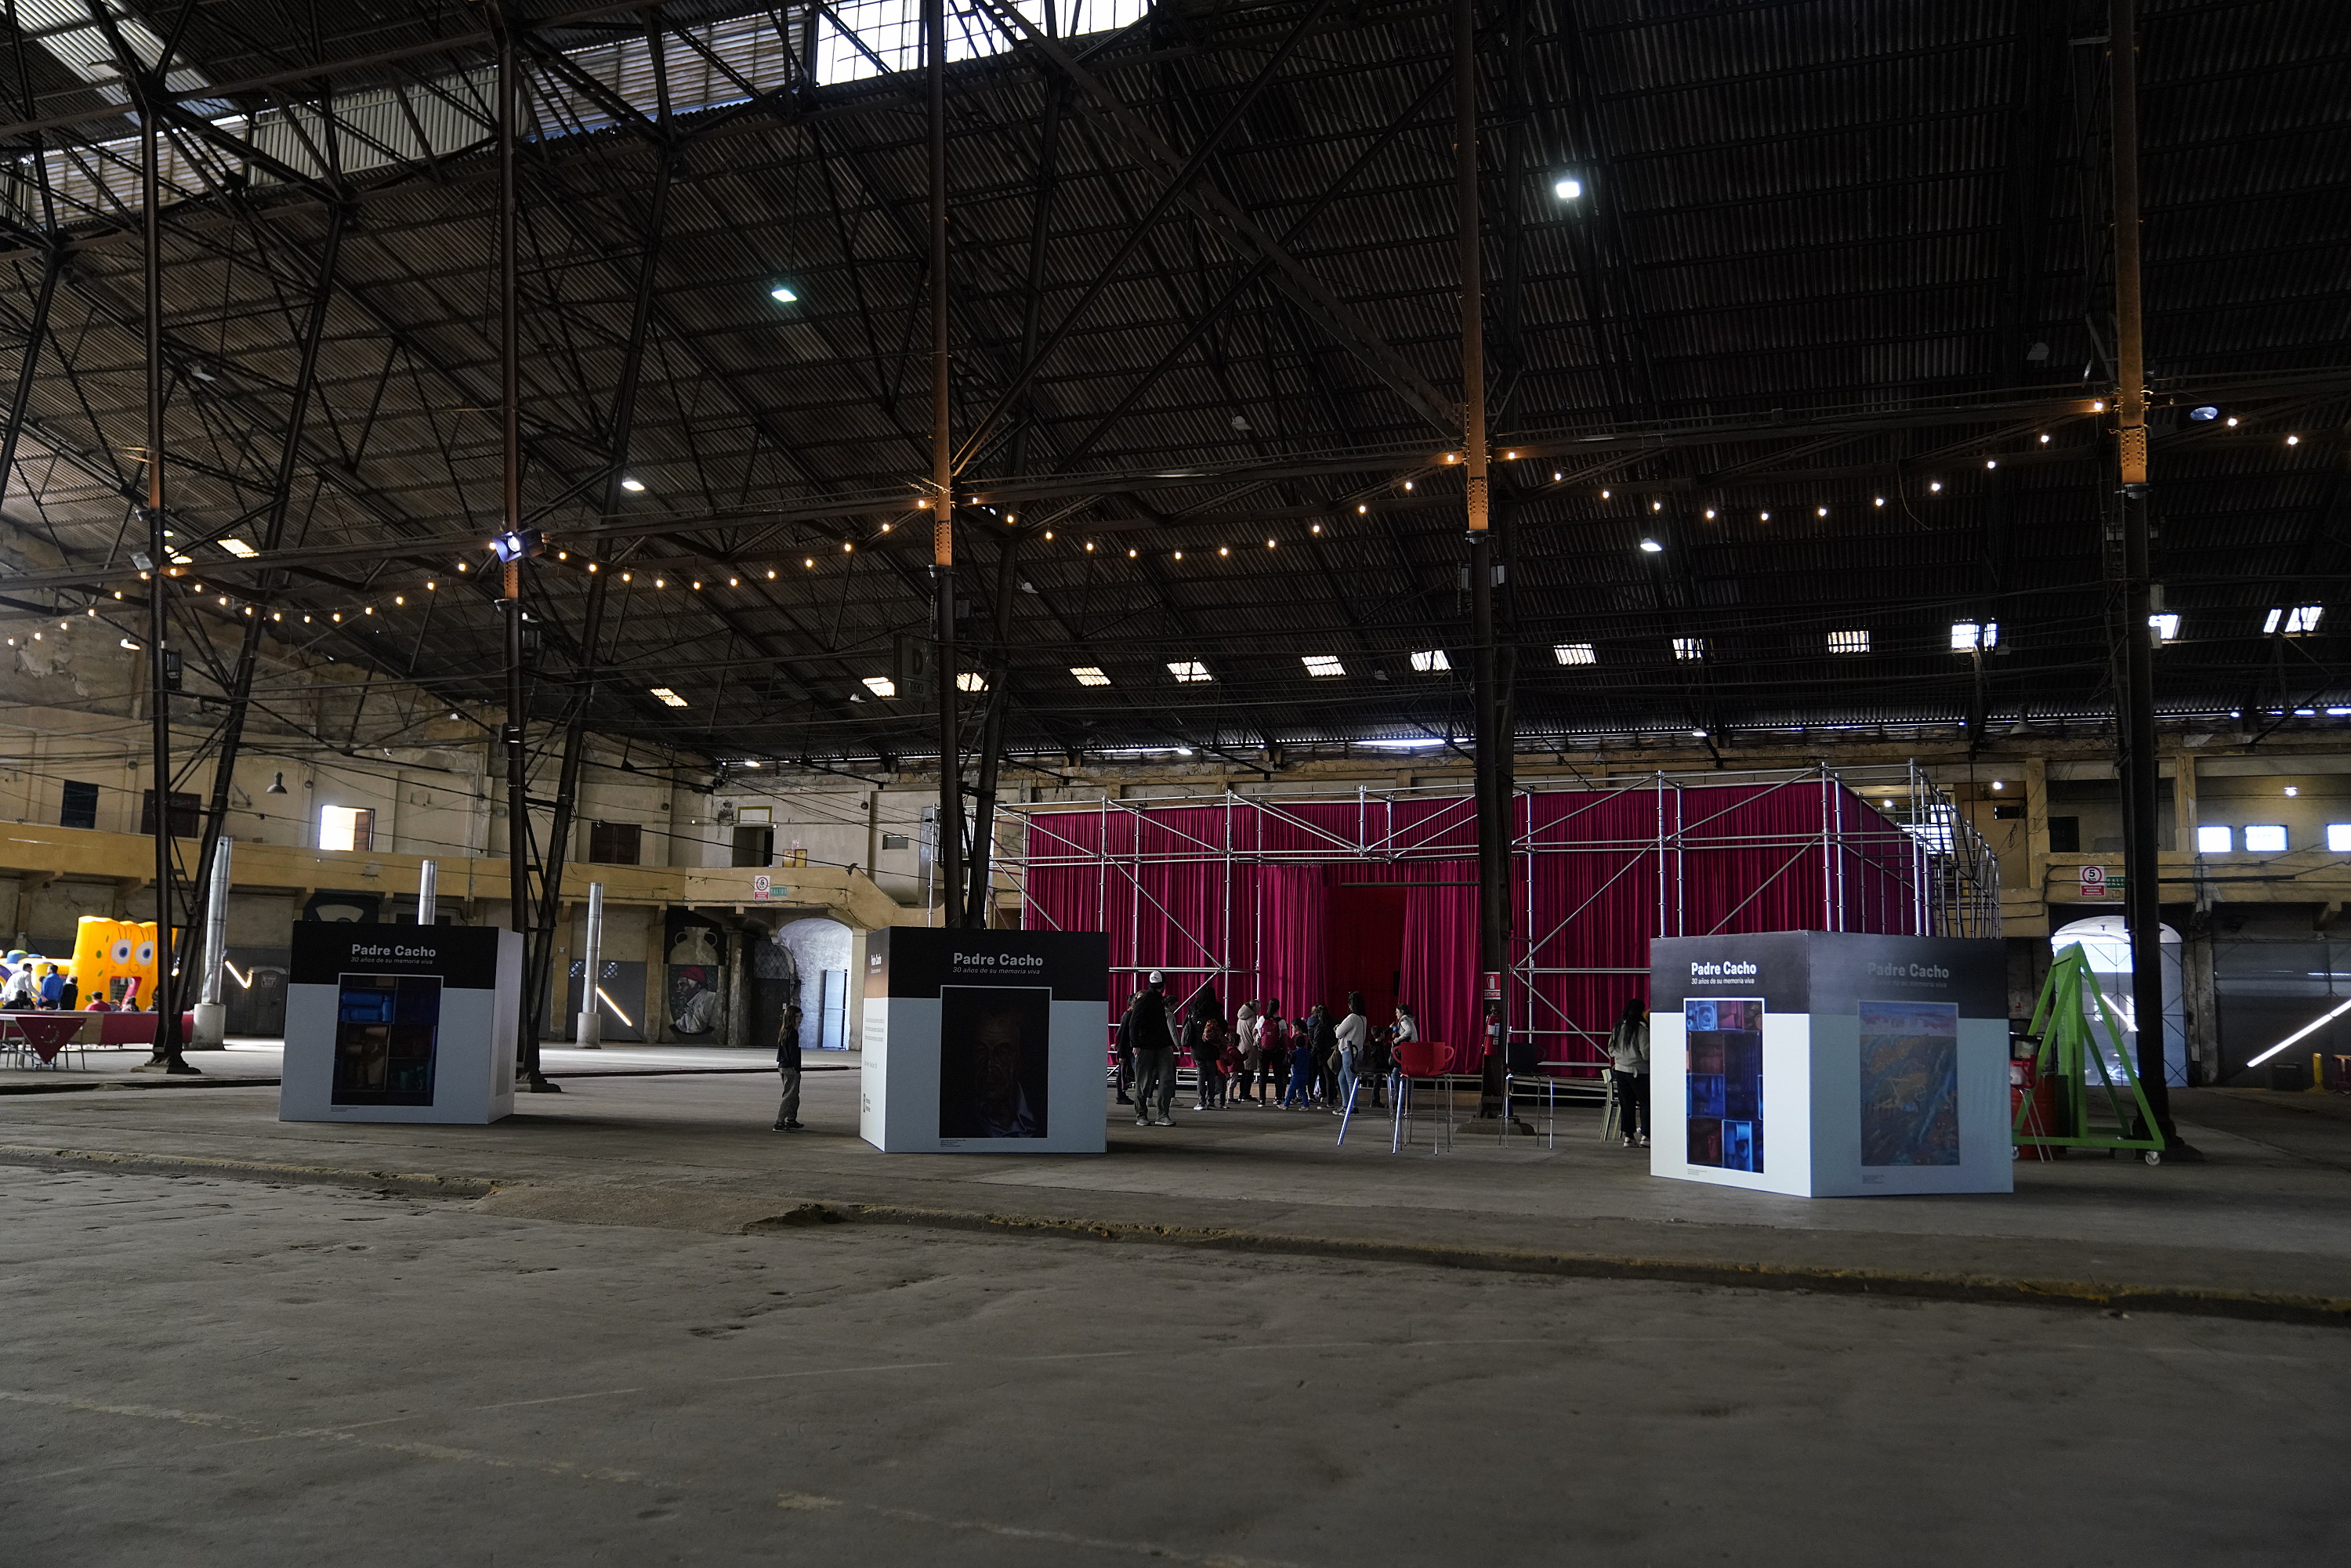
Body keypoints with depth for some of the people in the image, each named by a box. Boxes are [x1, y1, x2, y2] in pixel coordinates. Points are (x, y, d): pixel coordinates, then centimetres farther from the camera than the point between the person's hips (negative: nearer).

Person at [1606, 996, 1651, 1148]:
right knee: (1646, 1102, 4)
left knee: (1626, 1103, 10)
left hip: (1620, 1069, 6)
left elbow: (1611, 1050, 11)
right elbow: (1646, 1053, -16)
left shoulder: (1618, 1027, 5)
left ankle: (1628, 1136, 11)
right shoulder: (1641, 1028, -14)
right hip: (1638, 1071, -6)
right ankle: (1645, 1135, -2)